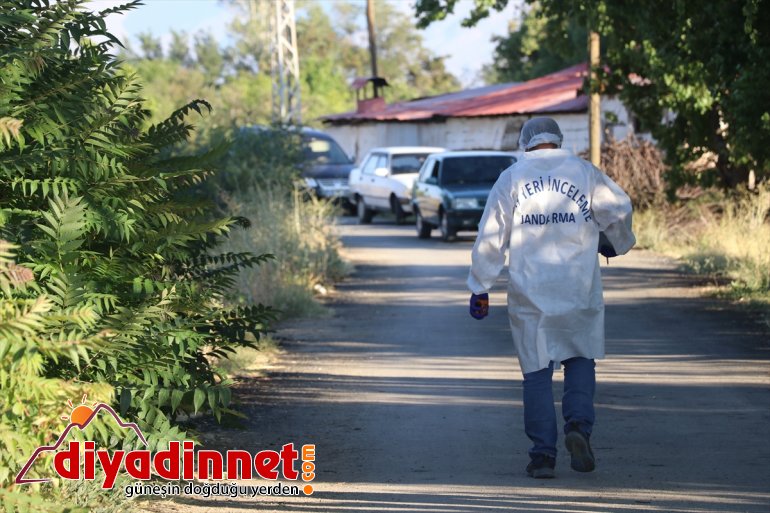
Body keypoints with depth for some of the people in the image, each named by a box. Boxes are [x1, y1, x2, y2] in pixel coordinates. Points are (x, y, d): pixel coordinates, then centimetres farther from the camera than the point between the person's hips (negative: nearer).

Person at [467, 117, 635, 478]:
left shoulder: (511, 178, 4)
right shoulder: (584, 172, 5)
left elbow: (490, 237, 2)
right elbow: (619, 211, 6)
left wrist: (480, 288, 8)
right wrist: (616, 244, 28)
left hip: (529, 292, 0)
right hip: (578, 289, 0)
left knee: (536, 370, 4)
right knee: (580, 359, 13)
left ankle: (543, 453, 1)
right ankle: (578, 426, -11)